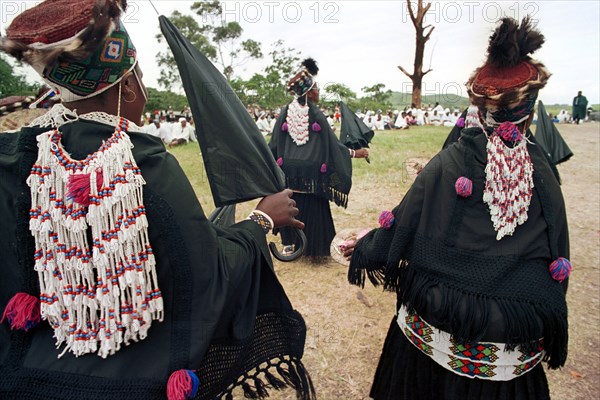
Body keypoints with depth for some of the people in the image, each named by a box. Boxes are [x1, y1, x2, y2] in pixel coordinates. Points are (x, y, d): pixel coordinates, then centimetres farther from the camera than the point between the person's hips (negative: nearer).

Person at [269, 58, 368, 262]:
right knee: (313, 210, 7)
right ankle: (315, 250, 17)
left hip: (289, 170, 4)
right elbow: (332, 144, -8)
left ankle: (292, 243, 28)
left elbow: (274, 143, 1)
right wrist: (355, 153, 4)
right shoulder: (317, 115, -11)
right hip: (312, 172, -3)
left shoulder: (285, 113, -1)